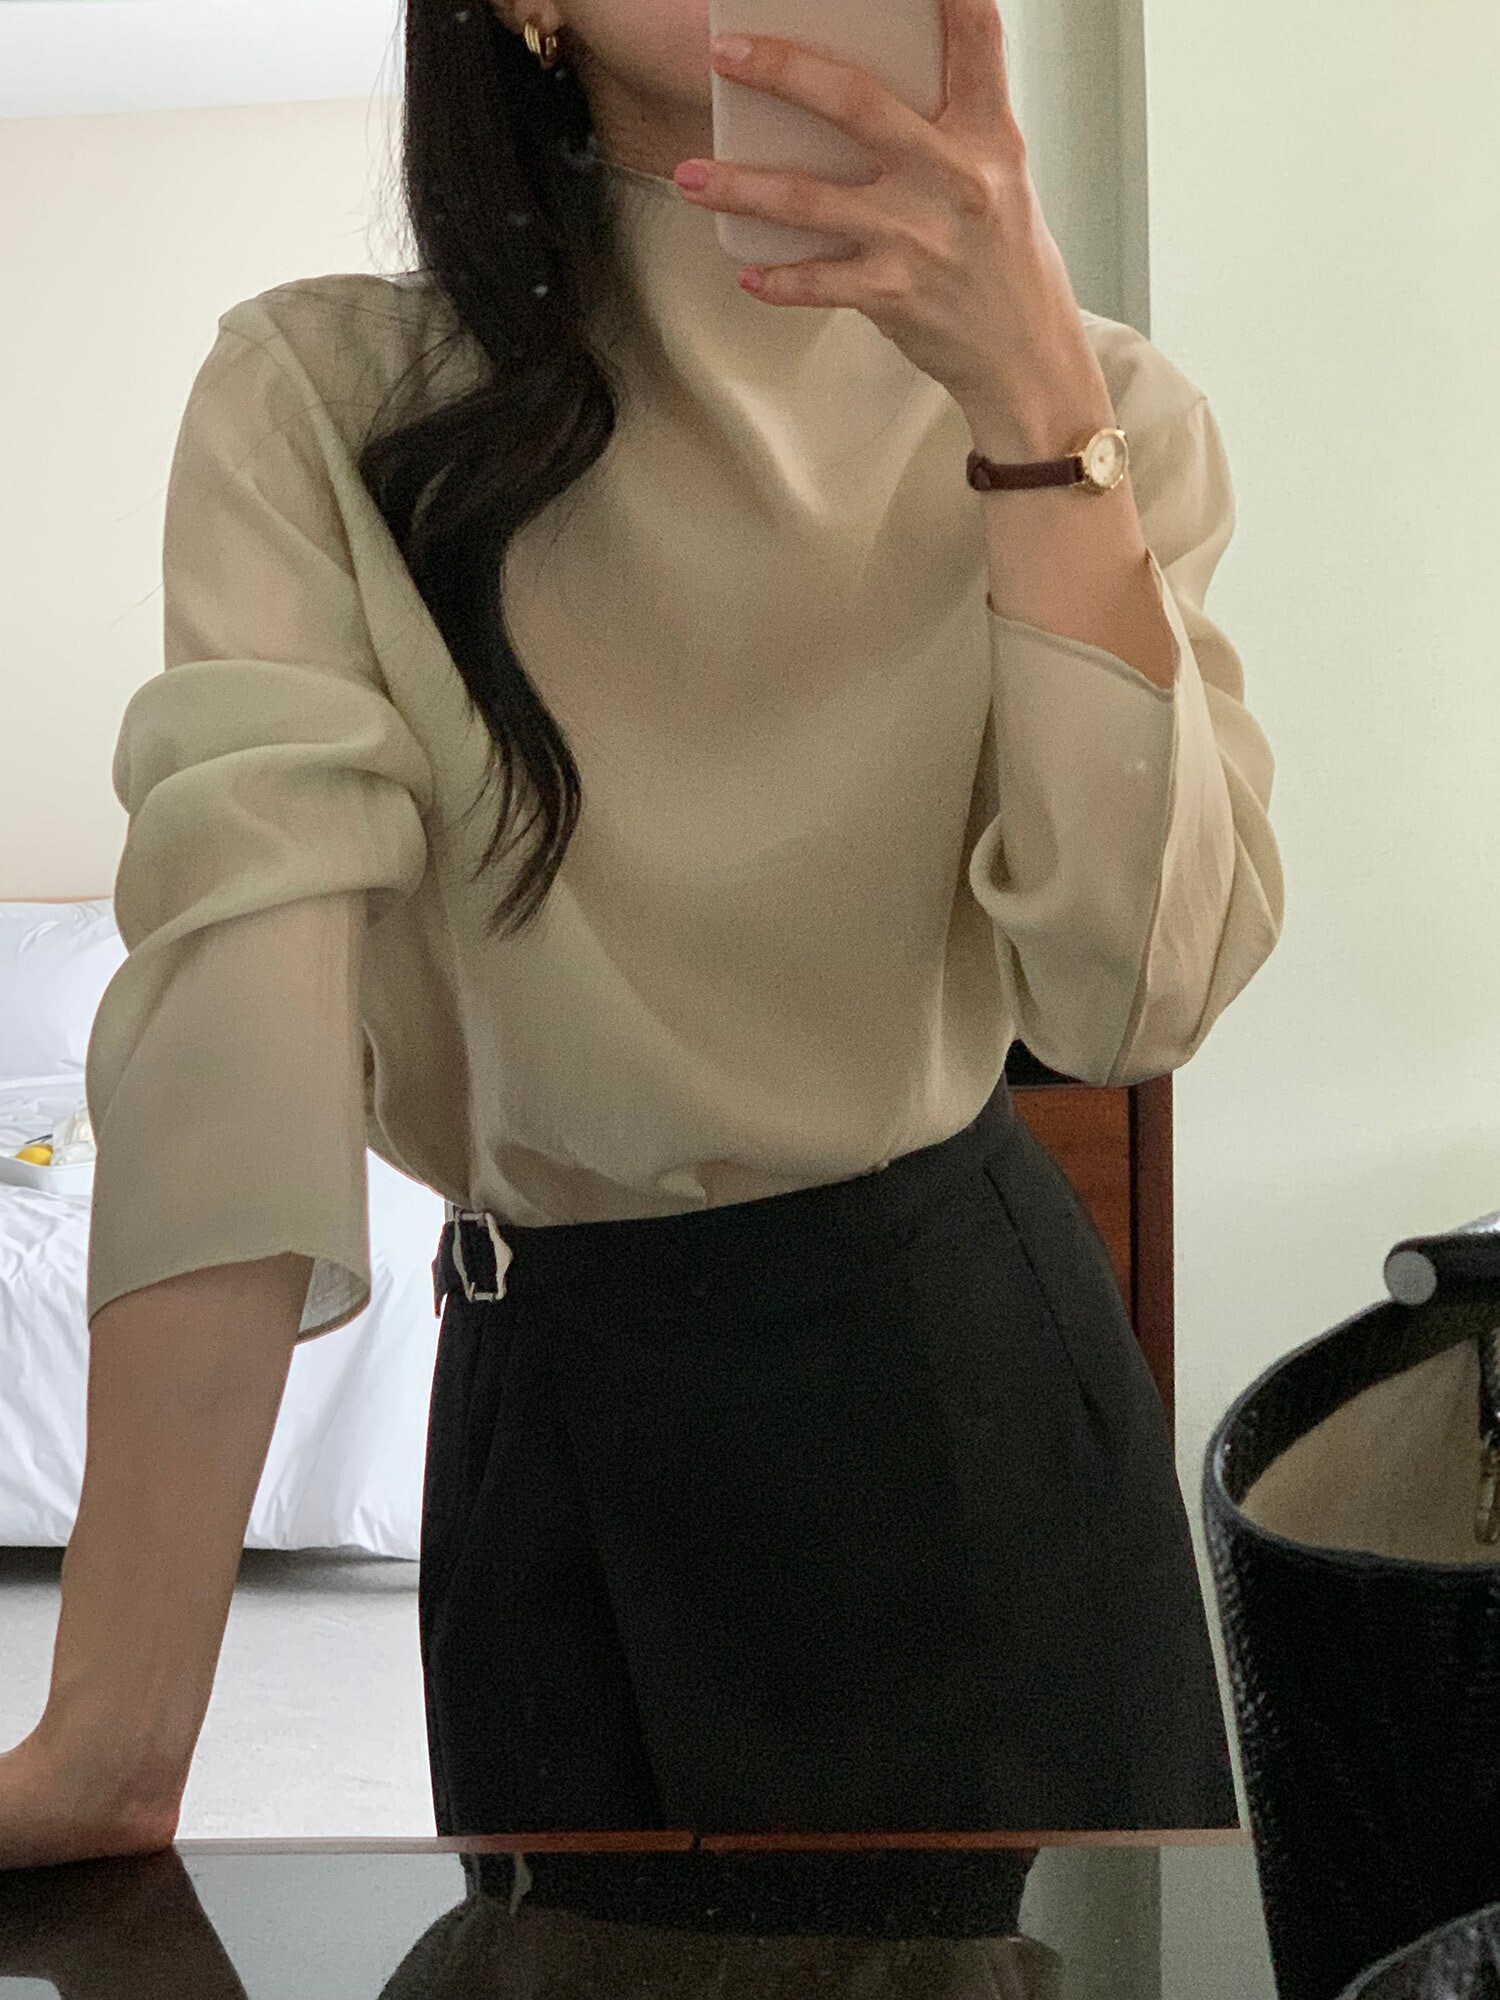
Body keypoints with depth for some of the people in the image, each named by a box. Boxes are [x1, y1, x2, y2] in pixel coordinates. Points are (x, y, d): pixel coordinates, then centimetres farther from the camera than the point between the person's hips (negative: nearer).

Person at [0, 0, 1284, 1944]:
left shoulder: (1089, 399, -4)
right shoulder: (320, 398, -10)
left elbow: (1132, 987, -17)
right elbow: (238, 969, -23)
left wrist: (1032, 397, -27)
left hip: (975, 1382, 1)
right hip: (550, 1400, -1)